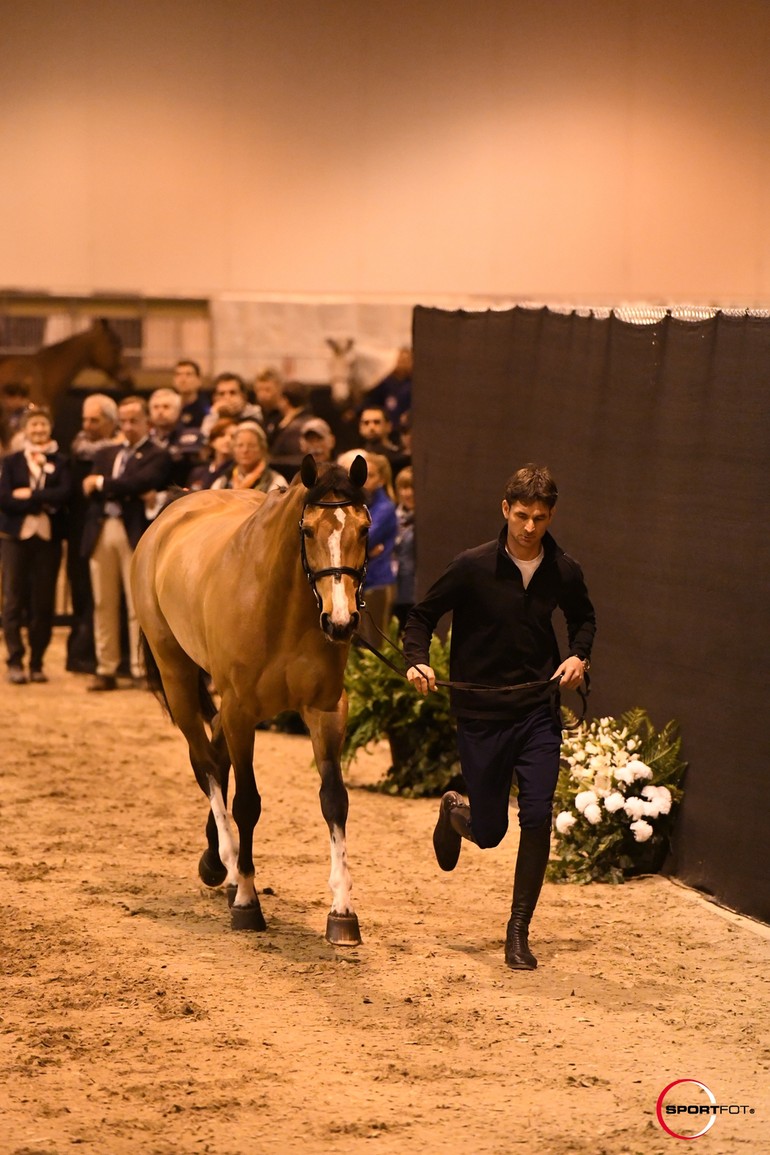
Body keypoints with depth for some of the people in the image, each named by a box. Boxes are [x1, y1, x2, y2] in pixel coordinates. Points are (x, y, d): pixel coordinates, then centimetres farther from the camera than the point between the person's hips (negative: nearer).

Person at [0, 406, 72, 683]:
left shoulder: (60, 462, 9)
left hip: (48, 538, 0)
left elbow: (64, 494, -7)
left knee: (43, 603, 0)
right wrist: (43, 503, -10)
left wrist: (29, 496, -11)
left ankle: (37, 663, 8)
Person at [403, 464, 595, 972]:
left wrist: (579, 655, -1)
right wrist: (418, 662, -20)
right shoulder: (473, 567, -12)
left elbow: (583, 619, 19)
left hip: (539, 711, 2)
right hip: (481, 714, -2)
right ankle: (454, 811, 45)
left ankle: (519, 931, 3)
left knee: (538, 818, -11)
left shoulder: (564, 572, -2)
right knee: (489, 832, 6)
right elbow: (423, 616, -2)